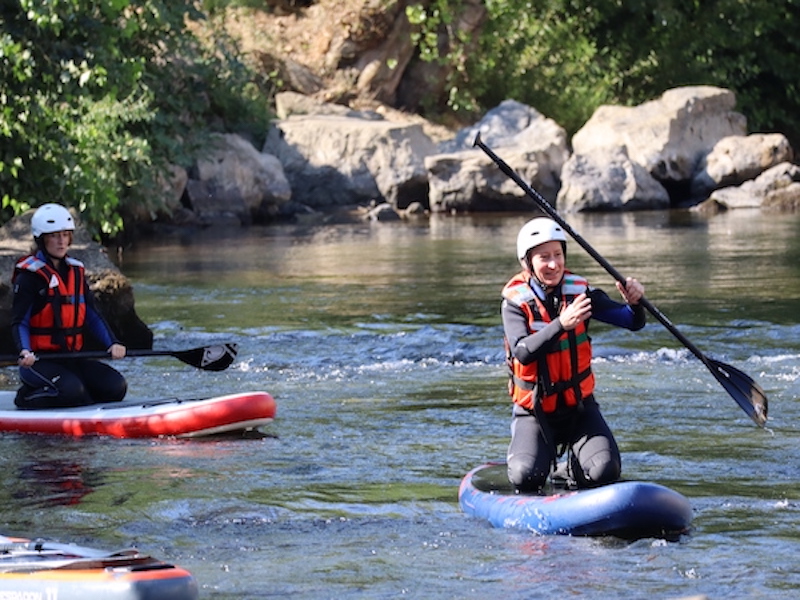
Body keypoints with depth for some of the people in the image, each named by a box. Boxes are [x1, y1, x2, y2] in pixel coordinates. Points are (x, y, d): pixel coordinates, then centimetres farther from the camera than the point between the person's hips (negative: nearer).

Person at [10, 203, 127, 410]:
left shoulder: (75, 271, 15)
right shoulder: (29, 275, -6)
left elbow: (91, 315, 14)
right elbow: (19, 322, -12)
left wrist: (112, 344, -3)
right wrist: (25, 352, -32)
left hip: (71, 359, 7)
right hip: (39, 360, -7)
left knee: (116, 386, -11)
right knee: (72, 391, -33)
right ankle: (28, 398, -6)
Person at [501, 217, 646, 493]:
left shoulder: (579, 292, -2)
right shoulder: (515, 302, -9)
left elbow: (633, 323, -8)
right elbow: (523, 352, -26)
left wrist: (634, 303, -32)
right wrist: (561, 324, -40)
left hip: (579, 407, 2)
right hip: (534, 411, -2)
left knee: (606, 472, -19)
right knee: (526, 478, -22)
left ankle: (573, 468, 17)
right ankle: (543, 454, 15)